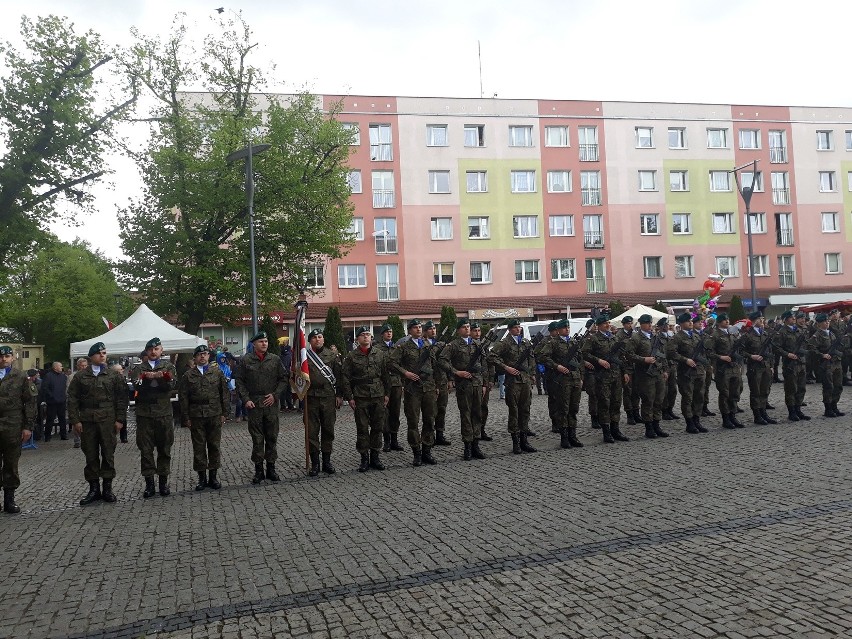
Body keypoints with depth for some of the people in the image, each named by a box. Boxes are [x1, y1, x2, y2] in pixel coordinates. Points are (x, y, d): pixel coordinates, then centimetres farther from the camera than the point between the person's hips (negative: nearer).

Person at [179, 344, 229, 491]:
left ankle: (213, 476, 15)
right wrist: (186, 417, -2)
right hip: (196, 416, 0)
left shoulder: (217, 372, 7)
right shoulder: (187, 375, 5)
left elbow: (225, 393, 6)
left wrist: (224, 413, 0)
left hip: (215, 415, 1)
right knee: (199, 447, 3)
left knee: (214, 445, 5)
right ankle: (202, 477, 12)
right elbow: (183, 397, 4)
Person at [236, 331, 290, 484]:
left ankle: (271, 468, 17)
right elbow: (240, 382, 3)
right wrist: (246, 400, -7)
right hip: (254, 404, -2)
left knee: (272, 437, 7)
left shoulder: (275, 359, 5)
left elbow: (284, 379, 7)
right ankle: (258, 469, 11)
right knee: (257, 438, 2)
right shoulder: (246, 360, 1)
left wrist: (275, 395, -4)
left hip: (271, 403, 2)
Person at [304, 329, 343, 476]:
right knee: (312, 431, 1)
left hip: (329, 397, 1)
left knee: (328, 430, 6)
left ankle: (327, 461, 17)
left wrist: (339, 395, 1)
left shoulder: (332, 355, 7)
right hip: (311, 398, -1)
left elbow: (339, 376, 6)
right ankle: (315, 463, 10)